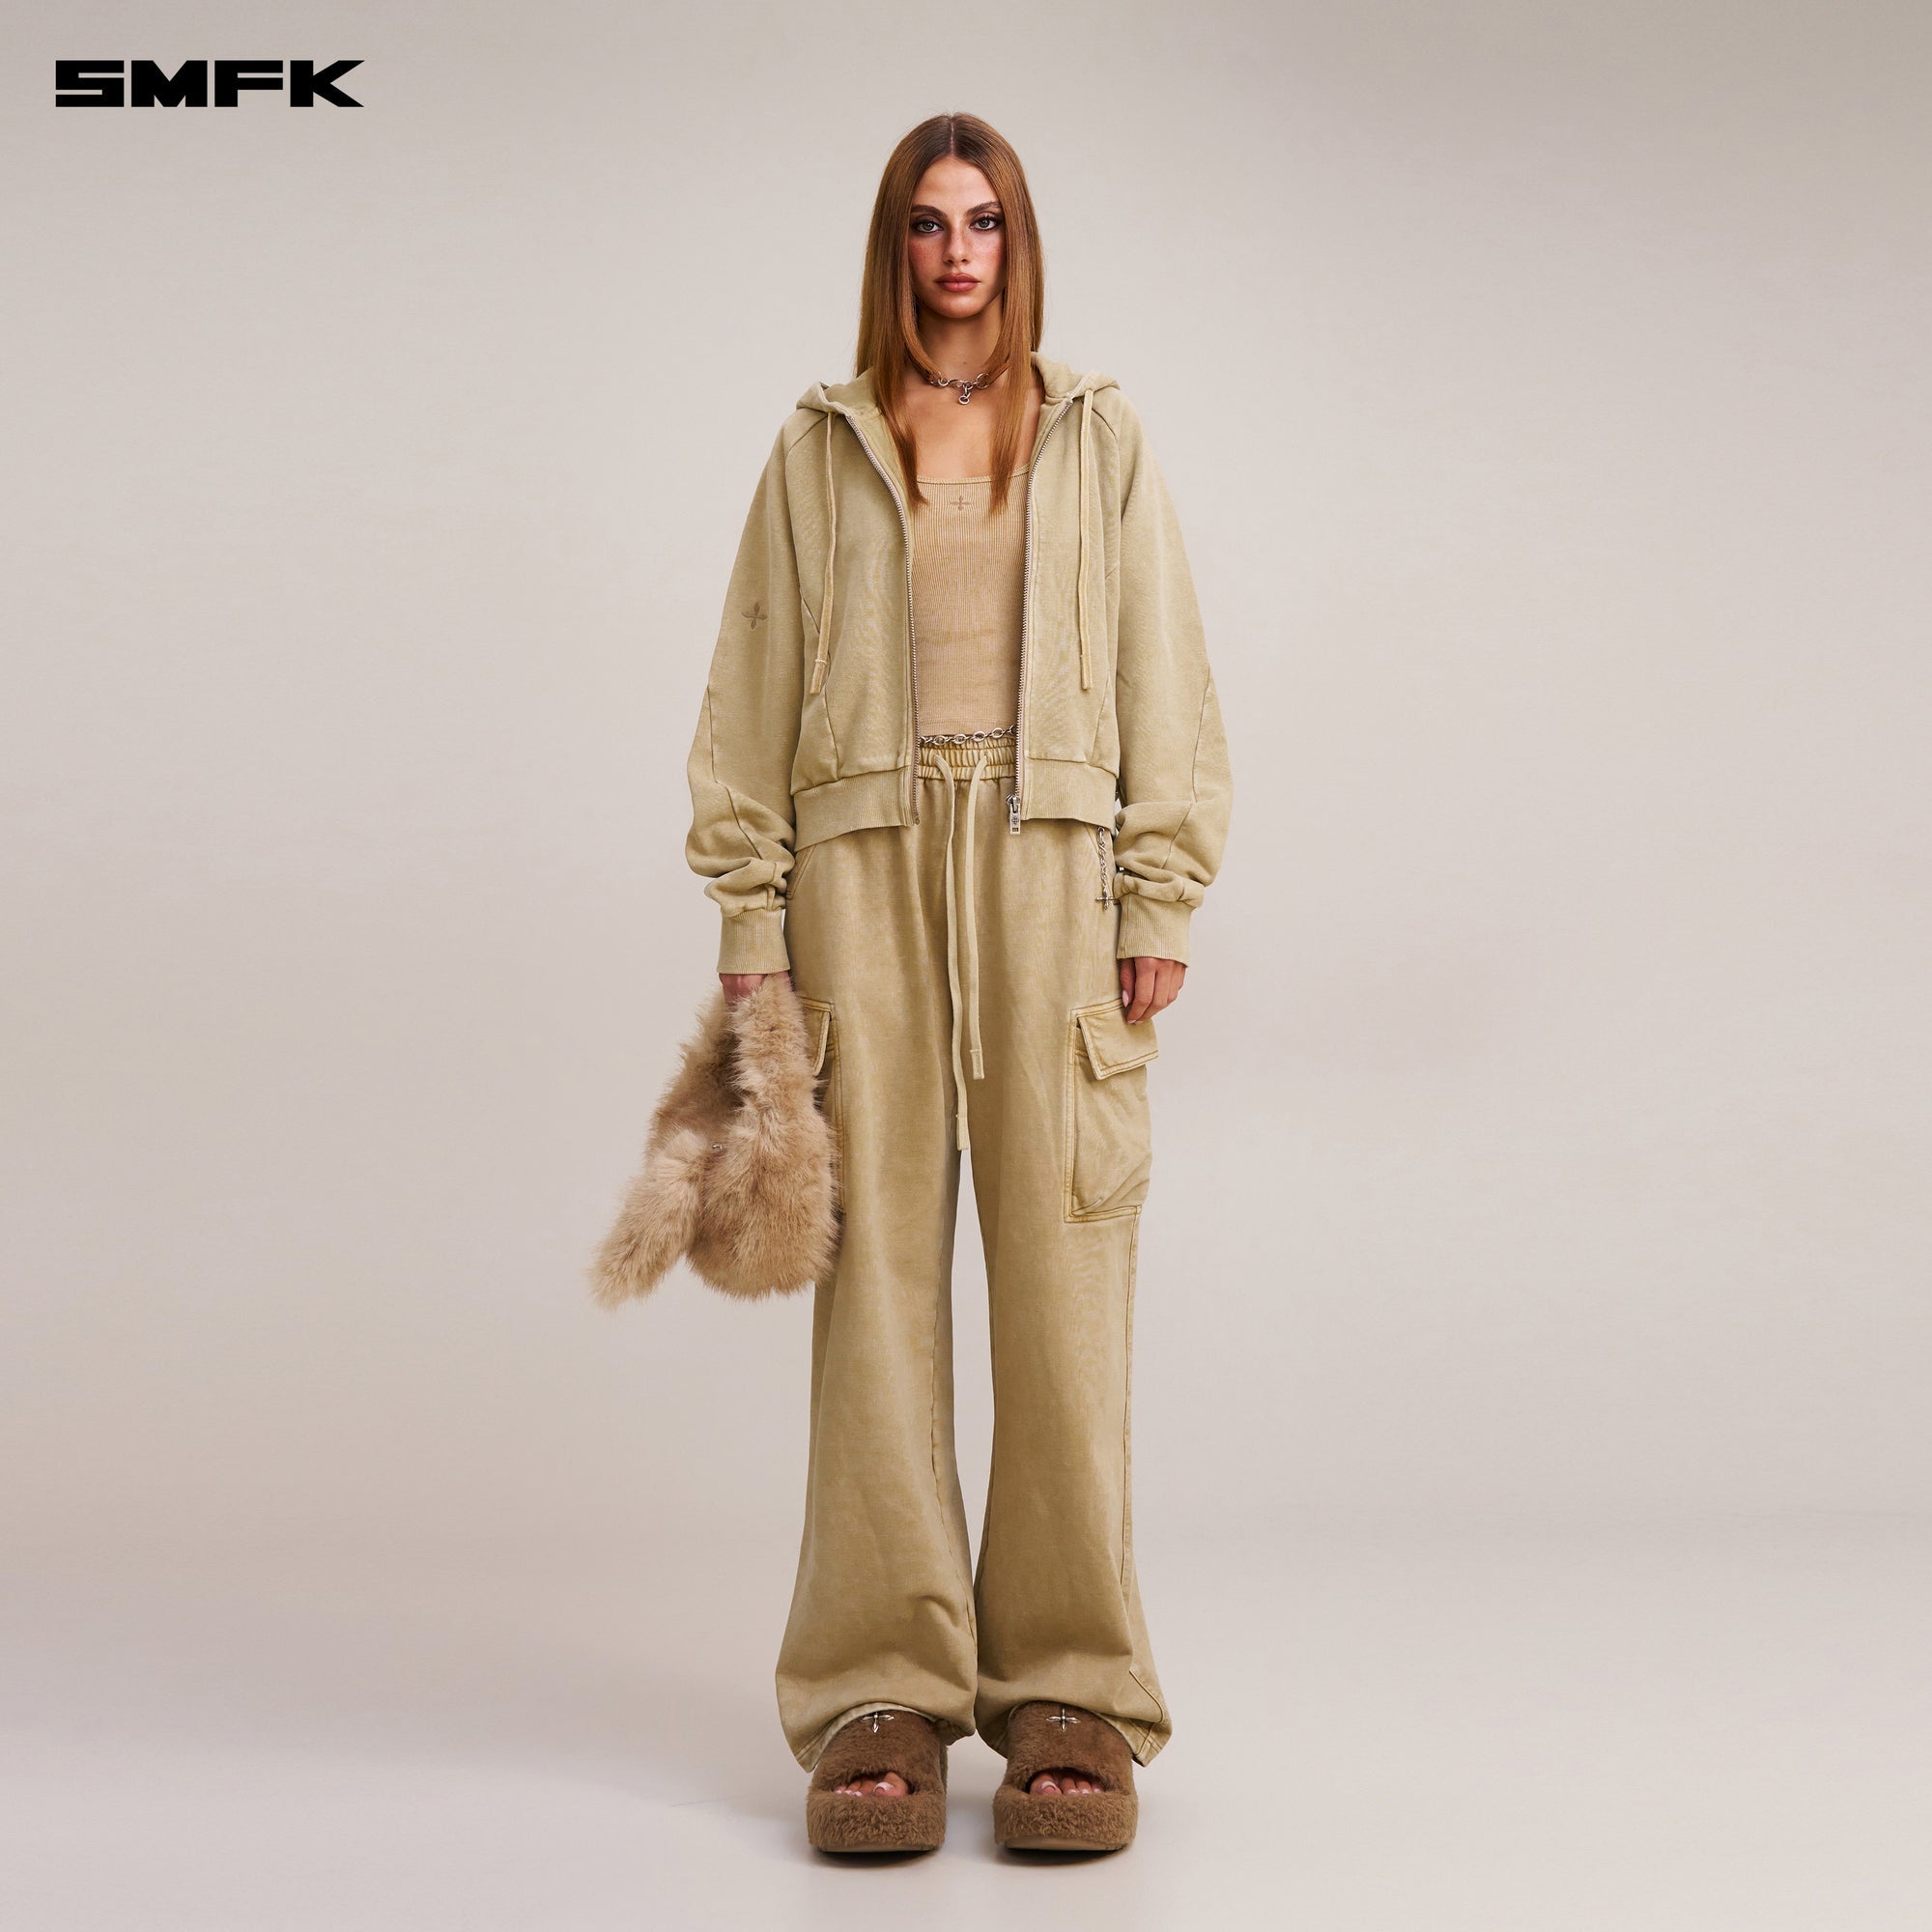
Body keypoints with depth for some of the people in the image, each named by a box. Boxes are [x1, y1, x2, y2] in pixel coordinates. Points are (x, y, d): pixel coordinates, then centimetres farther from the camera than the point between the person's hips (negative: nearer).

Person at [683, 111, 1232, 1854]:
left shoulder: (1098, 438, 13)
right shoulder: (821, 445, 12)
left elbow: (1162, 682, 8)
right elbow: (754, 697, 9)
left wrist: (1161, 904, -1)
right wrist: (751, 921, 1)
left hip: (1049, 861, 0)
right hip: (865, 856, 0)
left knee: (1064, 1270, -2)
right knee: (878, 1264, -1)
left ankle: (1070, 1692, 6)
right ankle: (881, 1692, 6)